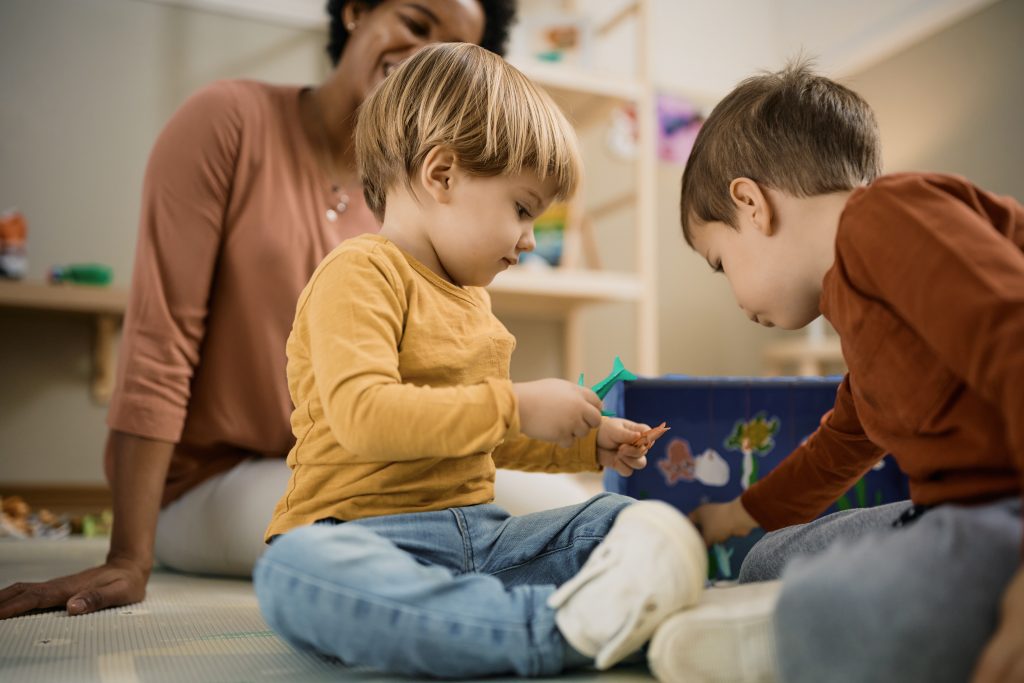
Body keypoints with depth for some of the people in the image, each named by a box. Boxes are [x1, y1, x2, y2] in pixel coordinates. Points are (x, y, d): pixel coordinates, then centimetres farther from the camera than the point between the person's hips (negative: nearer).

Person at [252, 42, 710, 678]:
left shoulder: (470, 295, 21)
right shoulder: (359, 274, -8)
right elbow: (364, 416, -25)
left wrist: (590, 444, 23)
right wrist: (515, 405, -21)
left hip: (478, 535, 8)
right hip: (365, 529, -8)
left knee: (616, 518, -5)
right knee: (297, 571, -39)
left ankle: (616, 600, -37)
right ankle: (559, 627, -48)